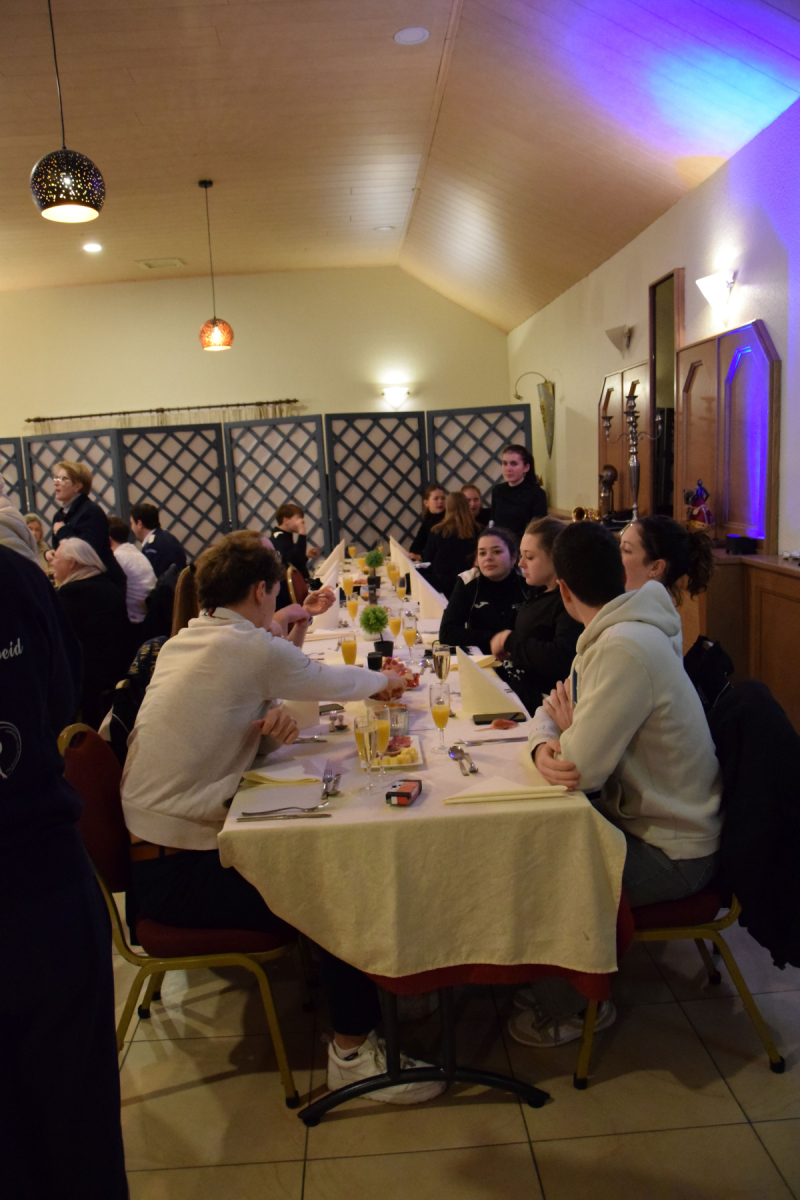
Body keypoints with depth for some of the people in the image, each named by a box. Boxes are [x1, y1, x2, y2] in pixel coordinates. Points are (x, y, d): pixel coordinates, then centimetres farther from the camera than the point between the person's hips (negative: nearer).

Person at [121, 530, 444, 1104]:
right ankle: (353, 1048, 5)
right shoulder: (248, 648, -18)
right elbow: (328, 681, -3)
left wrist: (270, 717, -4)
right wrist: (382, 679, 18)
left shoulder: (181, 644, 8)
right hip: (179, 873, -9)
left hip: (154, 849, 9)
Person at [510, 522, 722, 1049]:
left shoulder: (624, 649, -30)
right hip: (640, 813, 9)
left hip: (669, 851, -9)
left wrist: (566, 732, -8)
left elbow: (582, 766, -31)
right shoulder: (614, 634, 3)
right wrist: (545, 744, -14)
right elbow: (553, 709, 9)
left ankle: (576, 1006, 20)